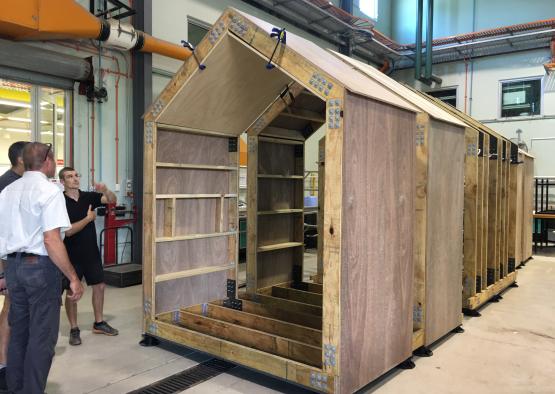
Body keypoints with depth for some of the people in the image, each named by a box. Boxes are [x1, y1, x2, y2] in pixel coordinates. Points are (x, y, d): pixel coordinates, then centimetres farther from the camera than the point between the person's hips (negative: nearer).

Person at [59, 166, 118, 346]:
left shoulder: (88, 196, 1)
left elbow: (112, 200, -7)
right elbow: (68, 231, -19)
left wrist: (105, 190, -26)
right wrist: (88, 218, -15)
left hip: (92, 251, 5)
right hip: (72, 254, -5)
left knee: (99, 286, 11)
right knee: (72, 292, 4)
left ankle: (99, 323, 26)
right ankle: (74, 329, 18)